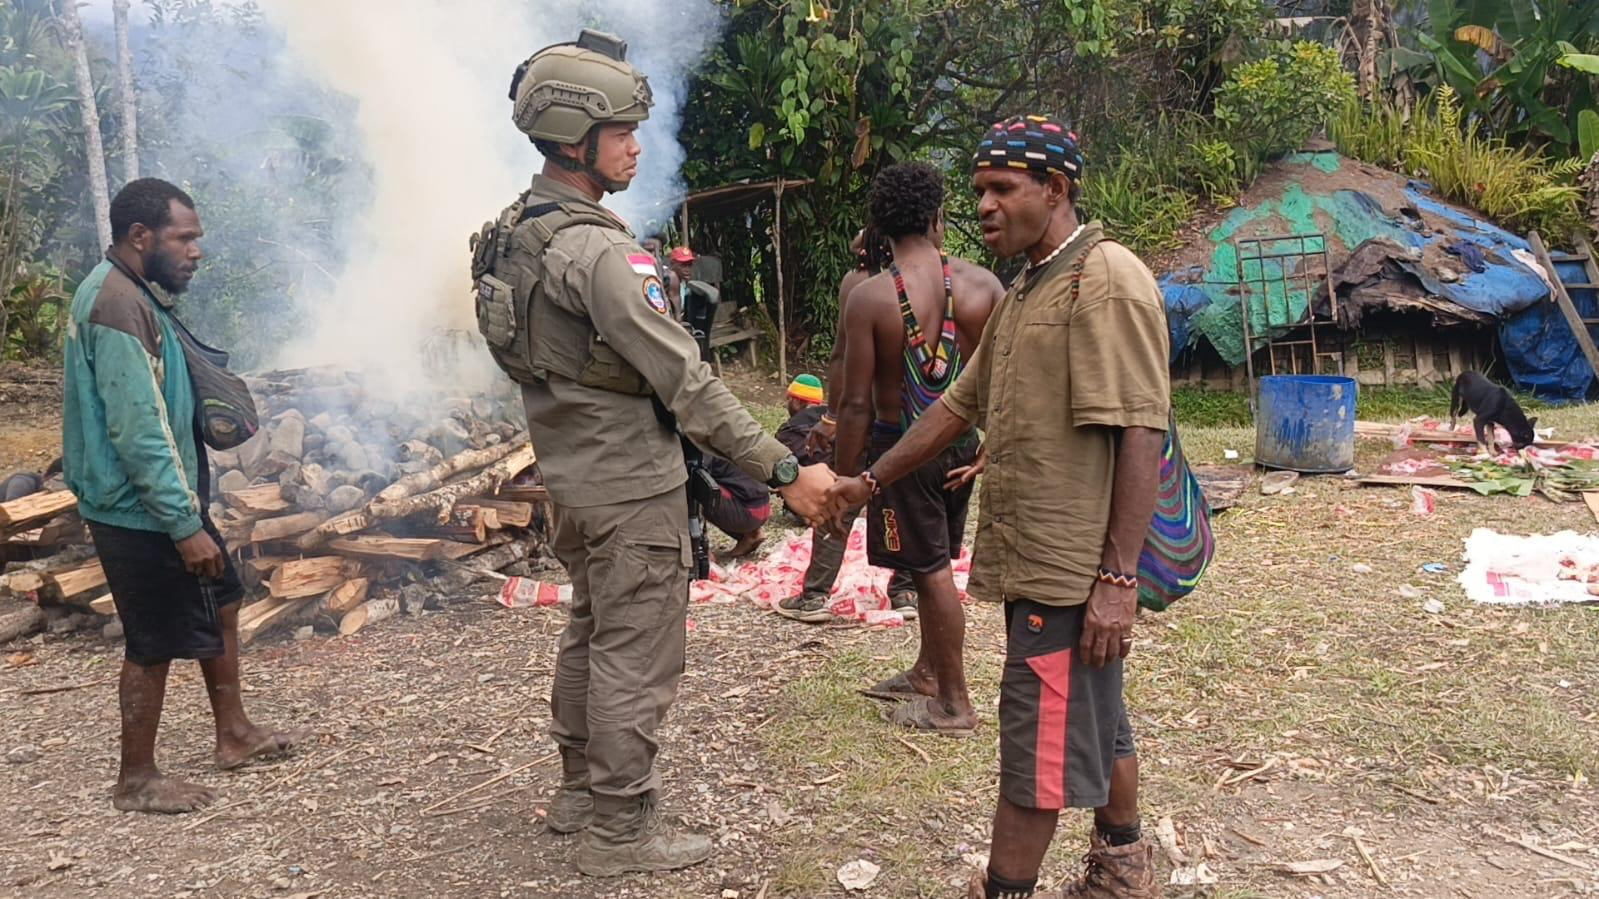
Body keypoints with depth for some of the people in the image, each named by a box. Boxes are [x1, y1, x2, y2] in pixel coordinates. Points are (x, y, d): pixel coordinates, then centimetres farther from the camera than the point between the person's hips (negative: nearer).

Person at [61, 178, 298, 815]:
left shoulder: (133, 295, 10)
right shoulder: (118, 305, -22)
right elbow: (138, 431, -26)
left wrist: (188, 509, 21)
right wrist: (185, 524, -24)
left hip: (167, 501, 10)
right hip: (141, 514, -10)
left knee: (221, 602, 19)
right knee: (154, 643, 2)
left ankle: (234, 734, 33)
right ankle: (137, 781, 18)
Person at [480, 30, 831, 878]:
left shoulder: (515, 233, 7)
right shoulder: (597, 250, -23)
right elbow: (685, 379, -25)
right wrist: (784, 470, -21)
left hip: (572, 475, 10)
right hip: (632, 489, -10)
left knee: (590, 636, 22)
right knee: (636, 659, 2)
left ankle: (579, 788, 36)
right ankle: (619, 829, 15)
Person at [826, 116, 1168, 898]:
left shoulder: (1107, 283, -15)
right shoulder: (1026, 290, 15)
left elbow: (1140, 437, -21)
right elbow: (960, 405, 19)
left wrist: (1119, 577, -23)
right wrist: (870, 481, 20)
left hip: (1072, 569, -9)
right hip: (1035, 559, 9)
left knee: (1038, 739, 0)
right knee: (1094, 719, 21)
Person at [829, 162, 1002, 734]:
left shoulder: (870, 298, -15)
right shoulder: (982, 285, -5)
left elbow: (857, 403, -15)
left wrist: (843, 475, -6)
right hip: (962, 445, 5)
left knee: (931, 572, 5)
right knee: (937, 564, 20)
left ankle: (954, 704, 16)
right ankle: (927, 672, 38)